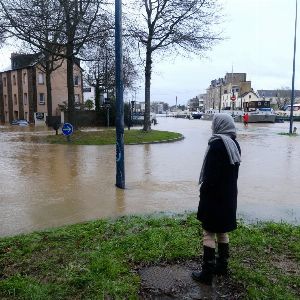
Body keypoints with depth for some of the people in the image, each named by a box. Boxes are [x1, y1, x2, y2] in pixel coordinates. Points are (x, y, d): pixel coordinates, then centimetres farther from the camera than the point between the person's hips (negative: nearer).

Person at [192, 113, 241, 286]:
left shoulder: (217, 143, -19)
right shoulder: (235, 145, 7)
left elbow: (210, 174, -21)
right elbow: (233, 172, 12)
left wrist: (204, 193, -13)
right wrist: (230, 191, 17)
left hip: (215, 195, -8)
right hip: (230, 196, 8)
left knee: (209, 233, 1)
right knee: (222, 231, 19)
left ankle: (207, 273, 7)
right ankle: (222, 266, 30)